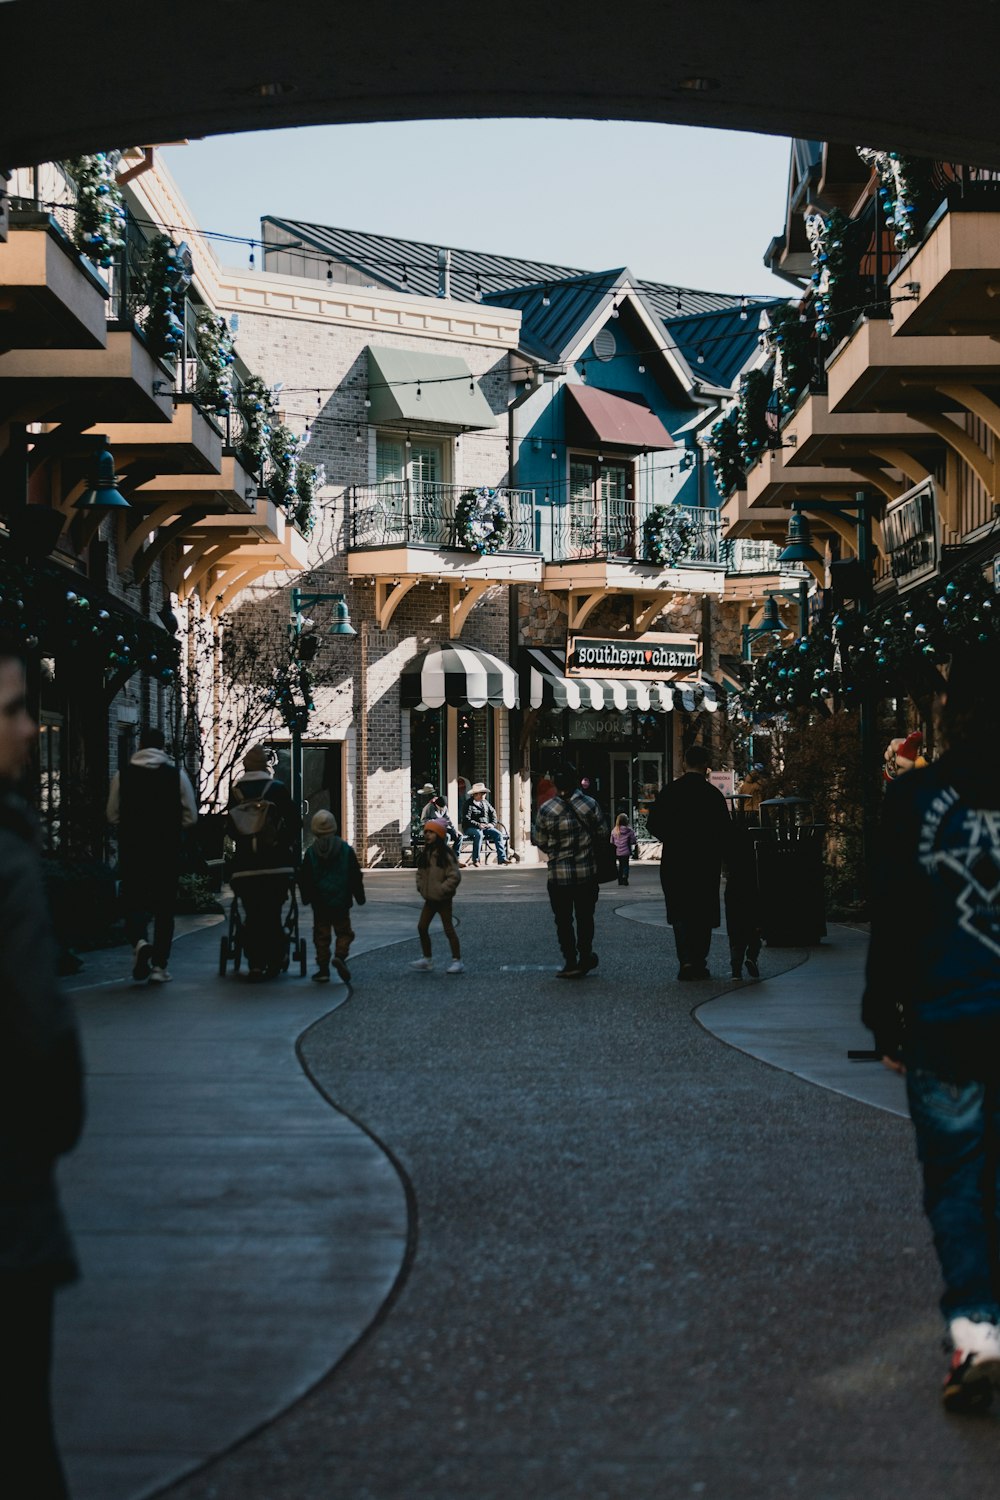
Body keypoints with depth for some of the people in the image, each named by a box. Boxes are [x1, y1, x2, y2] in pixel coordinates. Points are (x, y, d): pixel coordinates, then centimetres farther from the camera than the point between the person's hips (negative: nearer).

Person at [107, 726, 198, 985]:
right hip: (167, 849, 0)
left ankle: (139, 941, -20)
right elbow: (190, 817, -1)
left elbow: (112, 816, 1)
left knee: (133, 900, 9)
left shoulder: (123, 774, -1)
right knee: (164, 907, 10)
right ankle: (159, 965, 9)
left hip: (132, 847, 0)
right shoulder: (177, 773, -2)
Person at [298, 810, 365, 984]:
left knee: (321, 935, 7)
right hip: (341, 903, 0)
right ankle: (340, 956, -15)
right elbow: (356, 876, 1)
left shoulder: (310, 852, -3)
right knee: (344, 932, 10)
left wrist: (306, 898, 18)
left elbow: (304, 879, 3)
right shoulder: (346, 850, -4)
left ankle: (323, 969, 5)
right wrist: (360, 897, 12)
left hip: (319, 904, 0)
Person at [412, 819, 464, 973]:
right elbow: (420, 872, 19)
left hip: (443, 899, -8)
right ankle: (426, 959, 23)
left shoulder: (445, 855, -16)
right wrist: (420, 886, 4)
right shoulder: (424, 853, 7)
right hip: (429, 898, 8)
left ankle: (457, 961, 2)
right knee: (422, 927, 10)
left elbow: (455, 876, -19)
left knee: (448, 929, -4)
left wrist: (441, 889, -21)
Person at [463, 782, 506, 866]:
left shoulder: (485, 802, 13)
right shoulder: (469, 804, -8)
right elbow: (466, 820, -16)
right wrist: (478, 825, -25)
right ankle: (475, 860, -30)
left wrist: (492, 823, 0)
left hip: (485, 827, 6)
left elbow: (493, 813, 18)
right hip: (471, 828, -6)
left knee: (497, 833, -17)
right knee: (479, 834, -38)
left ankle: (501, 858, -19)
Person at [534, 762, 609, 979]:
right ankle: (585, 958, 18)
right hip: (587, 872, 1)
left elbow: (540, 842, 0)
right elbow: (604, 834, -1)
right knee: (585, 917, 14)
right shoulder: (590, 805, -7)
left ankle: (571, 962, 6)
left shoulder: (546, 810, -10)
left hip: (559, 874, -1)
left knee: (563, 920, 7)